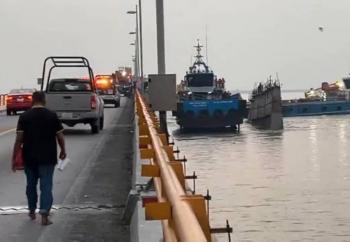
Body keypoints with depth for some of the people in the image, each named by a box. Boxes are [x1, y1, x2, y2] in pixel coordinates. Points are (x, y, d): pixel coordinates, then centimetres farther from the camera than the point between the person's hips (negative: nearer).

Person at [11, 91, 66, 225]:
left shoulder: (24, 117, -3)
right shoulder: (52, 116, -4)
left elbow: (19, 139, -7)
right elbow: (60, 136, -1)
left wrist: (14, 158, -2)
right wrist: (63, 151, 16)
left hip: (29, 158, 1)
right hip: (47, 158, -1)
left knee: (31, 184, 18)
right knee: (46, 186, 0)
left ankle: (32, 211, 31)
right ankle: (44, 214, -10)